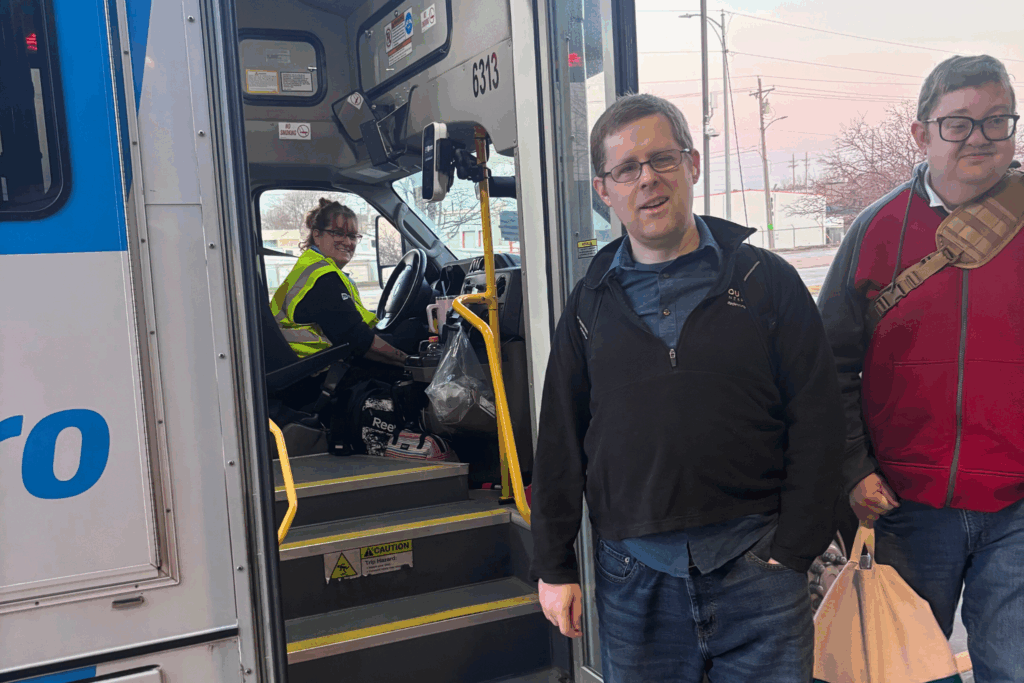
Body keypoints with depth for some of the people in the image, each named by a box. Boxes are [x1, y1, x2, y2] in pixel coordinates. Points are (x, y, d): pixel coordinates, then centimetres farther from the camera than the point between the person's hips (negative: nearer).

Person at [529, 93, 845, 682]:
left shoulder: (766, 281, 2)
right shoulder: (591, 304, 8)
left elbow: (817, 419, -1)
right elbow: (560, 440, 9)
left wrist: (793, 550, -6)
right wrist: (555, 566, 8)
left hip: (755, 567, -1)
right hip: (634, 577, 2)